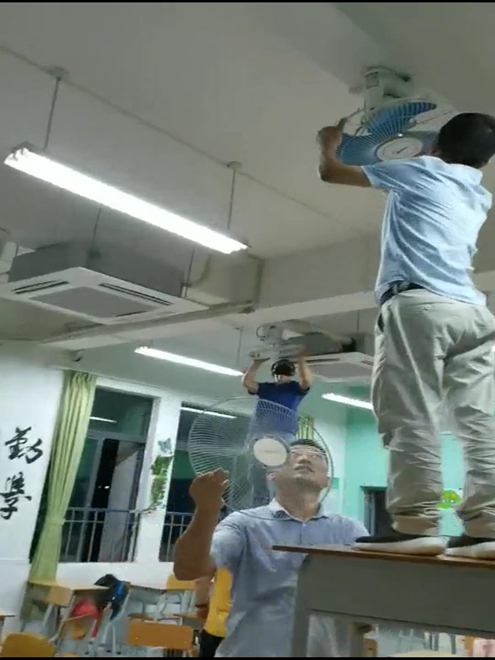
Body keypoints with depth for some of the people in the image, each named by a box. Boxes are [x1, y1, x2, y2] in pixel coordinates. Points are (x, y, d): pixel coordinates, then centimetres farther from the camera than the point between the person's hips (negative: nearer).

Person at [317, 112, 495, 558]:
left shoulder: (421, 171, 15)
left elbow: (331, 172, 22)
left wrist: (330, 141, 44)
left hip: (420, 303, -6)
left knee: (412, 416, -11)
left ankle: (417, 524, -17)